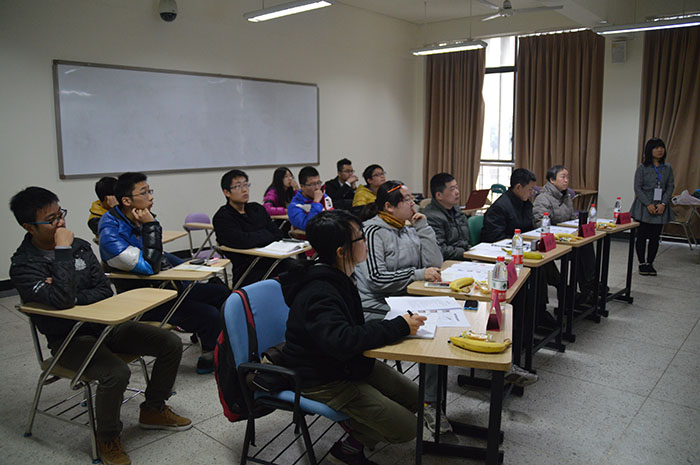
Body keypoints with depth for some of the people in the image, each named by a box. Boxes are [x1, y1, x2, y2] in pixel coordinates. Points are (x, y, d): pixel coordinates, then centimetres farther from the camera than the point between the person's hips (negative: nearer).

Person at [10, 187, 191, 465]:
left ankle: (153, 410, 17)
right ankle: (107, 439, -4)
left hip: (104, 325, 6)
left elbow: (105, 291, 3)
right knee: (116, 372, -34)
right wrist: (63, 251, -25)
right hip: (69, 338, -6)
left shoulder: (80, 246, 5)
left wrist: (72, 297, -16)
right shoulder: (23, 266, -13)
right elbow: (62, 300, -30)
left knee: (171, 344, -5)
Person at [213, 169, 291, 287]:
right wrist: (265, 234, -1)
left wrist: (255, 238, -7)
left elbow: (278, 235, 11)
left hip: (274, 261, 7)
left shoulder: (257, 209, 19)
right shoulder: (221, 218, -2)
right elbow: (242, 241, -17)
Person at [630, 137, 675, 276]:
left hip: (660, 208, 3)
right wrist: (648, 204, -14)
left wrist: (663, 204, -9)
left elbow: (670, 187, 6)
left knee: (655, 237, 4)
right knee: (642, 236, 1)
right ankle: (642, 263, 13)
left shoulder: (668, 168, 7)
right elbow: (637, 188, -6)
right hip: (644, 207, -3)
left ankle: (650, 263, 17)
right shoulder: (642, 167, -3)